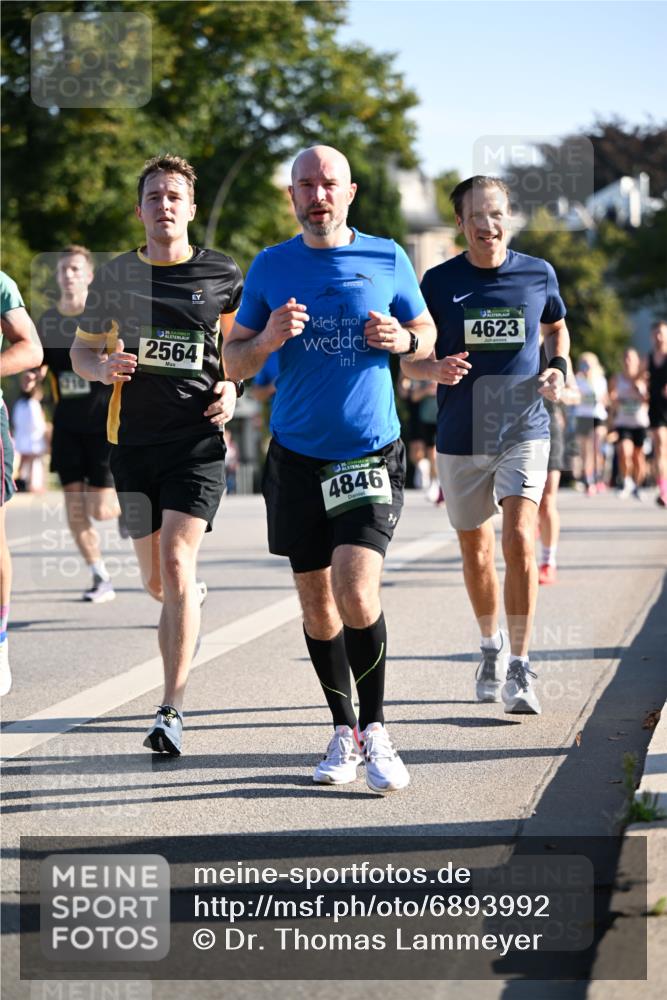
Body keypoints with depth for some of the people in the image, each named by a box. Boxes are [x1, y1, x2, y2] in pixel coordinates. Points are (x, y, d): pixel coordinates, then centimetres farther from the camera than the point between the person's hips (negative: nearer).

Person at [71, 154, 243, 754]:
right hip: (134, 440, 3)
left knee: (176, 565, -16)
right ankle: (193, 594, 50)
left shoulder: (222, 276, 2)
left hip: (198, 441, -3)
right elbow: (82, 349, 15)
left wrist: (232, 390, -5)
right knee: (157, 582, 10)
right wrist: (102, 367, -8)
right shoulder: (115, 277, 7)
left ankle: (172, 711, -13)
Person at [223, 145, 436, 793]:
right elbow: (232, 362, 8)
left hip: (370, 453, -2)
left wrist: (402, 340, -9)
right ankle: (343, 731, 24)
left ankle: (375, 730, 0)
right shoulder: (270, 267, 5)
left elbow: (427, 335, 15)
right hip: (297, 455, 2)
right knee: (316, 604, 7)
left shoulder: (387, 259, 3)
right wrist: (268, 339, -14)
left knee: (356, 593, -16)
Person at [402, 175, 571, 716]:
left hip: (524, 431, -1)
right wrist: (435, 369, -19)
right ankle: (492, 645, 37)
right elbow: (409, 358, 3)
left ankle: (520, 669, -12)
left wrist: (558, 367, 0)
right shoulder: (439, 281, -3)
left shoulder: (539, 274, 0)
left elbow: (557, 327, 20)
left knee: (520, 539, -18)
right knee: (476, 553, 12)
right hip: (462, 437, 1)